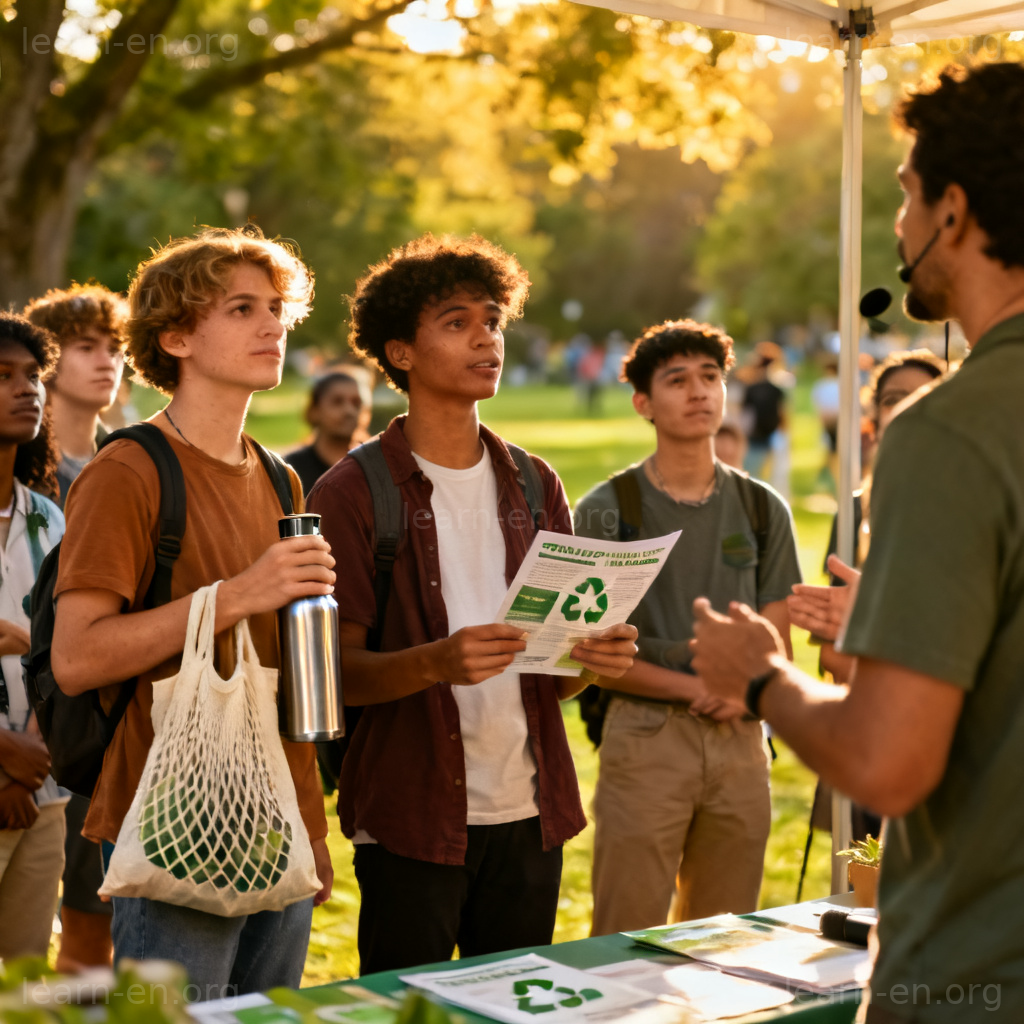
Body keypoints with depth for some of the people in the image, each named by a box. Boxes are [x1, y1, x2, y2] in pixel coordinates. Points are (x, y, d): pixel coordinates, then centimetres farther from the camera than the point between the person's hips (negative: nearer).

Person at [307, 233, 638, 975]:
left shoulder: (535, 487, 11)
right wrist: (436, 662, -27)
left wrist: (596, 656, -9)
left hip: (528, 809, 4)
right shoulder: (353, 494, -3)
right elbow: (341, 672, -9)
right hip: (412, 815, -4)